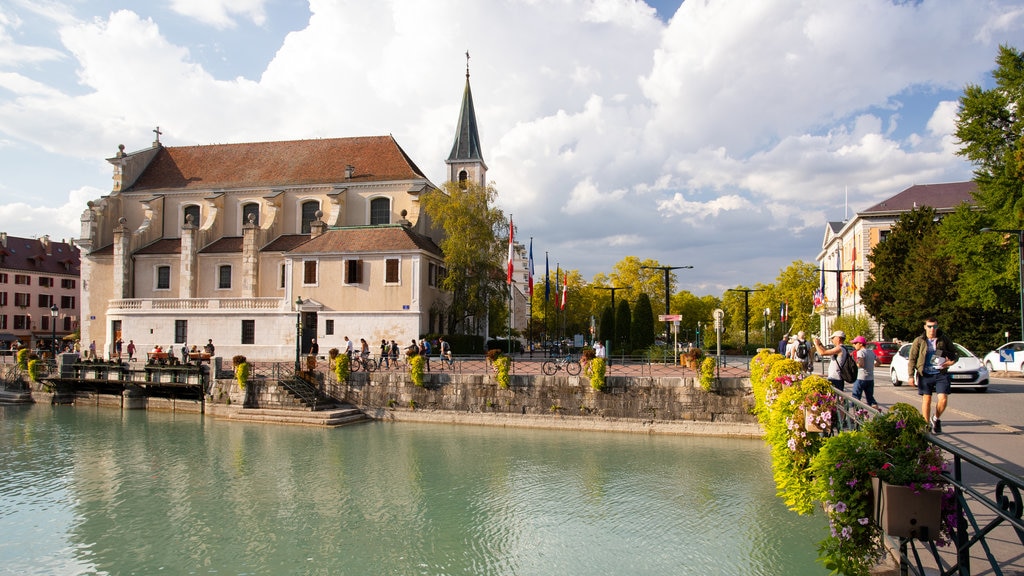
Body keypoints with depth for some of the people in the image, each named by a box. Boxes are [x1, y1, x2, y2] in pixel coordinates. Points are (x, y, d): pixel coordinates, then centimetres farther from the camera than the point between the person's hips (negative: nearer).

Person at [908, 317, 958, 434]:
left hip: (941, 374, 1)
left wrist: (952, 361, -9)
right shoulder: (919, 341, 0)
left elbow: (955, 353, 14)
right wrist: (911, 375, -7)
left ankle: (936, 419, 18)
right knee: (926, 400, 3)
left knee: (943, 398, -9)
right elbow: (912, 359, 1)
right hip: (925, 375, -1)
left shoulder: (944, 339, 4)